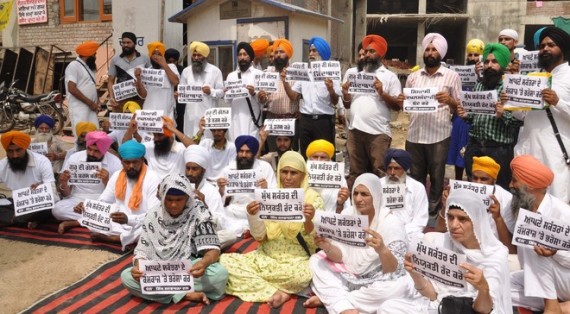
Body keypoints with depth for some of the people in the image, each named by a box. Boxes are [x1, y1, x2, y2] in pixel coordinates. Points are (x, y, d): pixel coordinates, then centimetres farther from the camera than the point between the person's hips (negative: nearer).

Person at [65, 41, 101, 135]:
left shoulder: (89, 67, 20)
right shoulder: (74, 66, -7)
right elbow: (72, 89, -15)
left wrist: (97, 102, 7)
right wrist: (90, 103, -14)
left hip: (91, 109, 8)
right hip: (79, 109, -8)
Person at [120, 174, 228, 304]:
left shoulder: (198, 213, -11)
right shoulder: (153, 215, -3)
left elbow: (213, 249, -16)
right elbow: (142, 250, -1)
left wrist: (204, 262, -39)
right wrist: (138, 267, -25)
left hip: (189, 270, -2)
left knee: (220, 273, -32)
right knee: (126, 276, -24)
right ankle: (186, 294, -24)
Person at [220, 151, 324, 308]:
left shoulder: (313, 199, -4)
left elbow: (313, 243, -7)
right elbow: (260, 237, 2)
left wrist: (308, 221, -27)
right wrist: (252, 216, -17)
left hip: (296, 260, -4)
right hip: (266, 256, 4)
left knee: (302, 275, -39)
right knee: (224, 261, -18)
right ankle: (276, 292, -18)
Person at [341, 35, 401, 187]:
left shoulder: (390, 76, 3)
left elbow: (398, 106, -3)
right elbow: (348, 104, 18)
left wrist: (382, 92, -16)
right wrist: (345, 93, -2)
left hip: (378, 132, -4)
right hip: (355, 130, 4)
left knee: (379, 173, -1)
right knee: (355, 172, 10)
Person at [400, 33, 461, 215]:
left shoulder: (451, 76, 3)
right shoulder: (413, 77, 12)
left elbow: (459, 108, 2)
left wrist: (449, 100, -19)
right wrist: (403, 101, -5)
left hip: (438, 135, -3)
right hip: (414, 134, 3)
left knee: (436, 176, 6)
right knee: (415, 176, 10)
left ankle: (433, 210, 19)